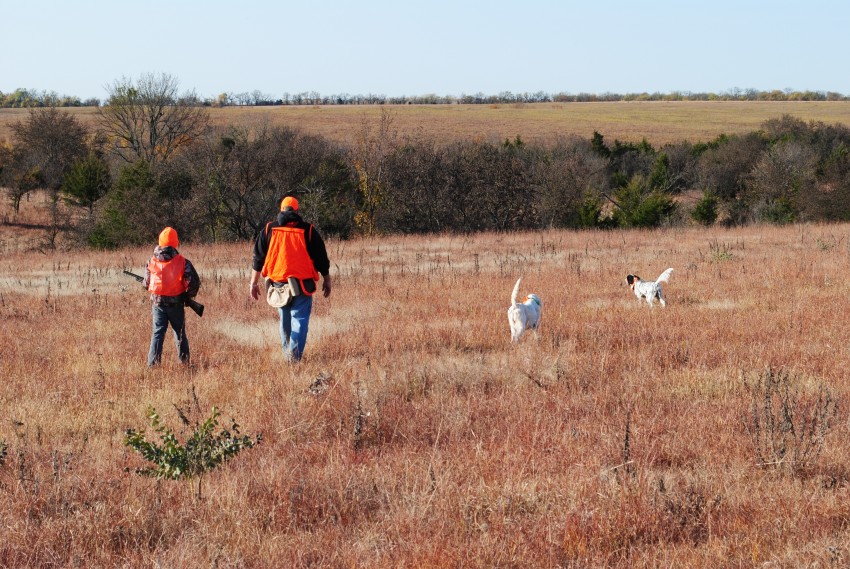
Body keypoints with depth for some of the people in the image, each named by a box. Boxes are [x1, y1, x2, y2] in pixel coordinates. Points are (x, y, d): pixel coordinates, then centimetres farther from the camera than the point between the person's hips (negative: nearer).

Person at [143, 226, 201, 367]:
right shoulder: (182, 262, -10)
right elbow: (195, 281, -10)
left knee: (157, 334, 5)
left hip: (157, 304, 1)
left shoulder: (152, 262, -4)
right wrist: (188, 295, 8)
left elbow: (147, 283, 3)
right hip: (176, 304, -1)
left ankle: (153, 364, -4)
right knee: (180, 334, 13)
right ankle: (184, 362, 19)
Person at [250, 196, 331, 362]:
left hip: (278, 284, 2)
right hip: (302, 284, -2)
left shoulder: (269, 230, 7)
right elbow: (321, 258, 6)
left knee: (285, 320, 18)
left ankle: (287, 353, 23)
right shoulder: (308, 231, 2)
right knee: (300, 318, -3)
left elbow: (258, 258, 8)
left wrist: (254, 283, 13)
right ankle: (295, 354, -20)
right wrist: (327, 280, 18)